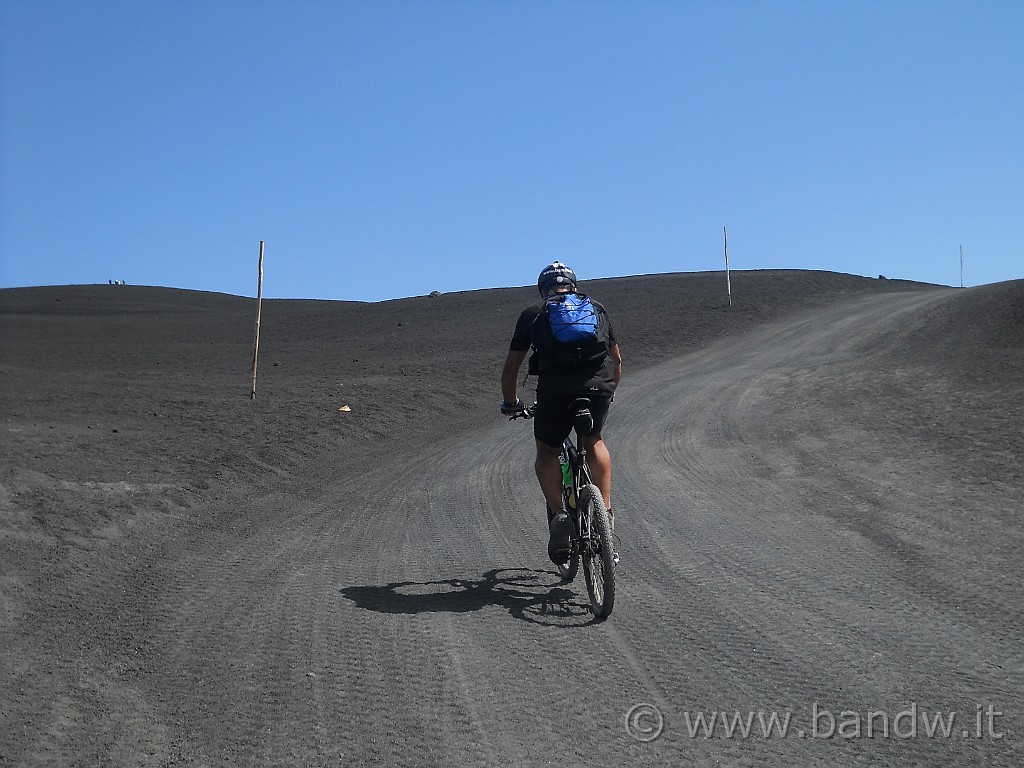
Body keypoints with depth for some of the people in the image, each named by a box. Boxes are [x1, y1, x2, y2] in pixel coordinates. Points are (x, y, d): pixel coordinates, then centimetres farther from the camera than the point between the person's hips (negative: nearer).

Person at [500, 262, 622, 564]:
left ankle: (558, 513, -1)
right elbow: (617, 359, 33)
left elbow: (511, 368, 23)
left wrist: (510, 403, 39)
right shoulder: (596, 308, 27)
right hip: (599, 386, 2)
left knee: (547, 453, 19)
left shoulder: (533, 313, 21)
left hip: (555, 389, -2)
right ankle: (606, 510, 22)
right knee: (594, 441, 29)